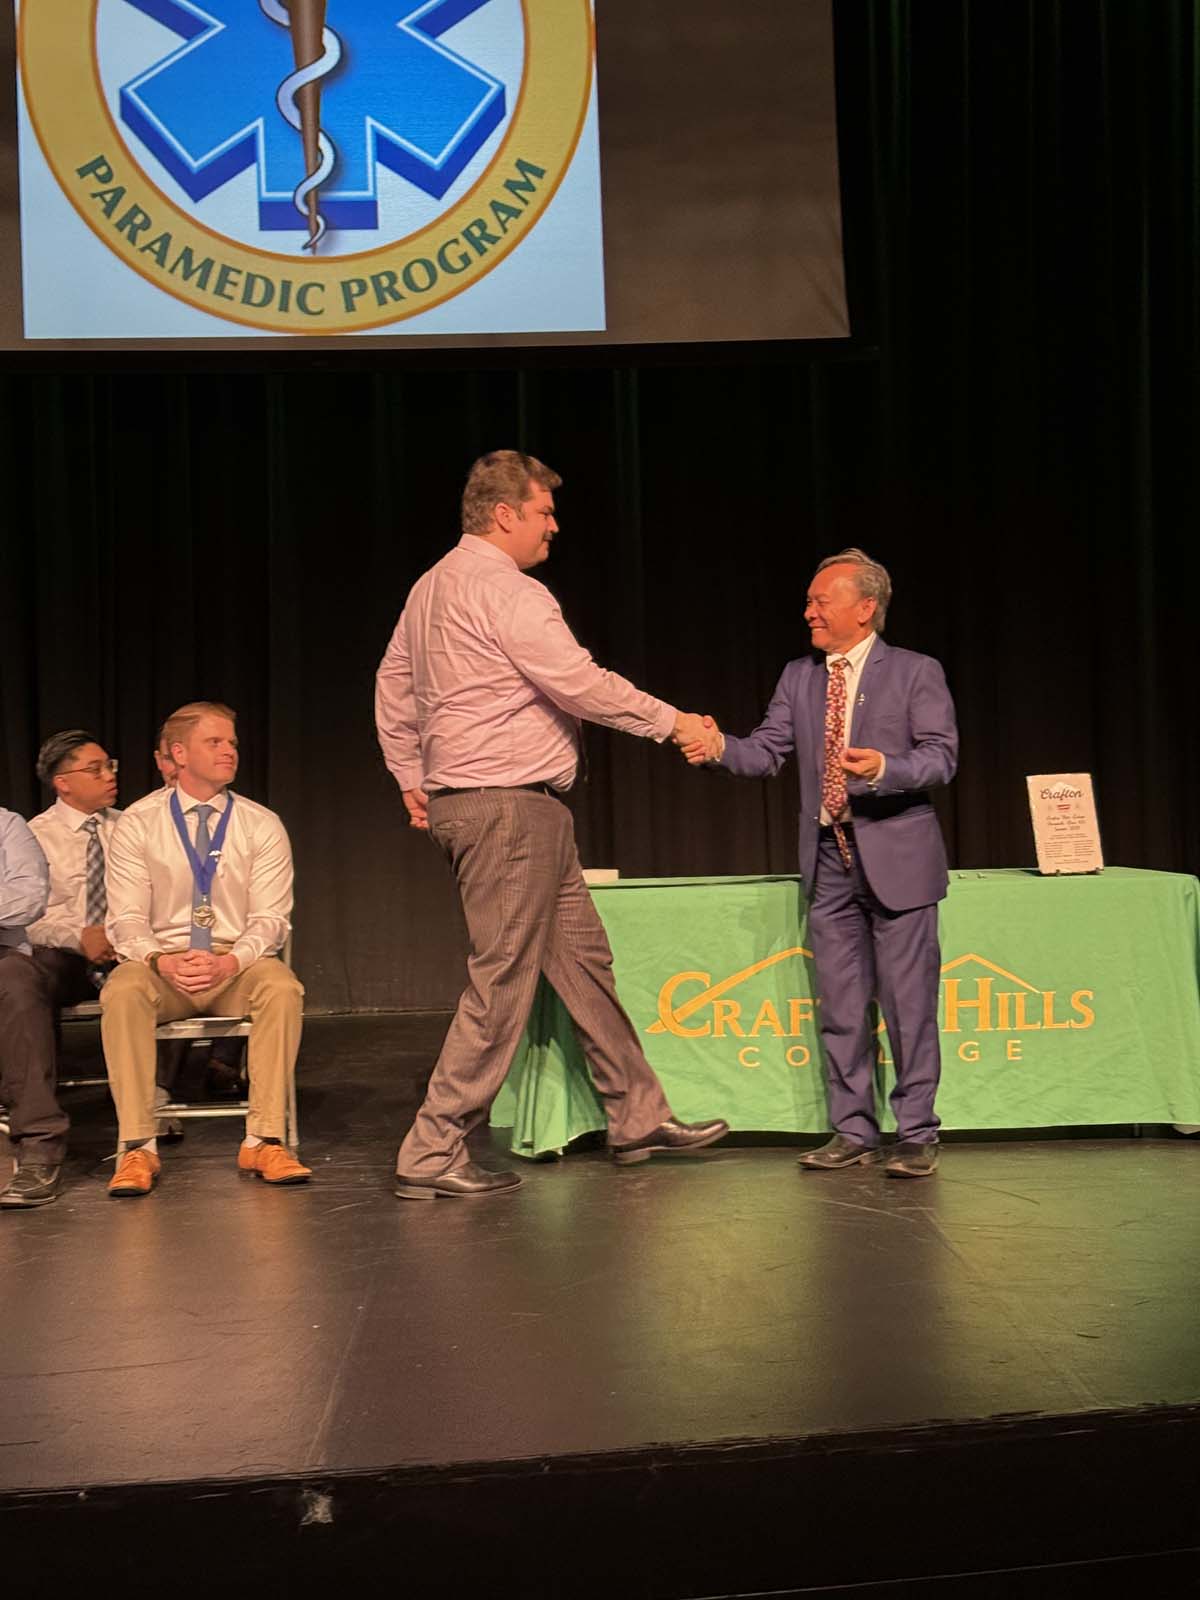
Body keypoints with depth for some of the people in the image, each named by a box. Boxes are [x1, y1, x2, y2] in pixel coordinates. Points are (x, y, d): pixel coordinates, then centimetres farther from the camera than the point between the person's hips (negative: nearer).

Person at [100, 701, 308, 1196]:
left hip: (237, 966, 0)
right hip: (161, 965, 0)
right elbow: (127, 920, -3)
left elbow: (270, 919, -2)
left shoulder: (261, 826, 4)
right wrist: (162, 961, -24)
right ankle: (137, 1146, -27)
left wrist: (229, 962, -23)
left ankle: (264, 1141, -27)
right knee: (122, 991, -33)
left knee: (281, 986, -32)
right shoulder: (137, 825, 3)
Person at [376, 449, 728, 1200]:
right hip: (510, 806, -11)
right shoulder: (507, 591, -14)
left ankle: (638, 1116, 22)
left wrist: (411, 779, 24)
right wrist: (671, 721, -7)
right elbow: (581, 685, -18)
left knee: (583, 957, 14)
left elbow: (392, 686, 21)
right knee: (503, 981, -5)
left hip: (460, 798, 11)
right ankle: (434, 1153, 2)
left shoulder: (432, 586, 17)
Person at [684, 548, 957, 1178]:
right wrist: (721, 747, -15)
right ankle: (853, 1131, 20)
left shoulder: (916, 673, -2)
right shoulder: (798, 677, 11)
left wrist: (883, 767, -27)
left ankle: (916, 1134, 11)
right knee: (840, 1006, 10)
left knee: (908, 1002, 1)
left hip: (896, 858, -4)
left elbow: (941, 756, -9)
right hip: (829, 860, 5)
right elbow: (767, 752, 5)